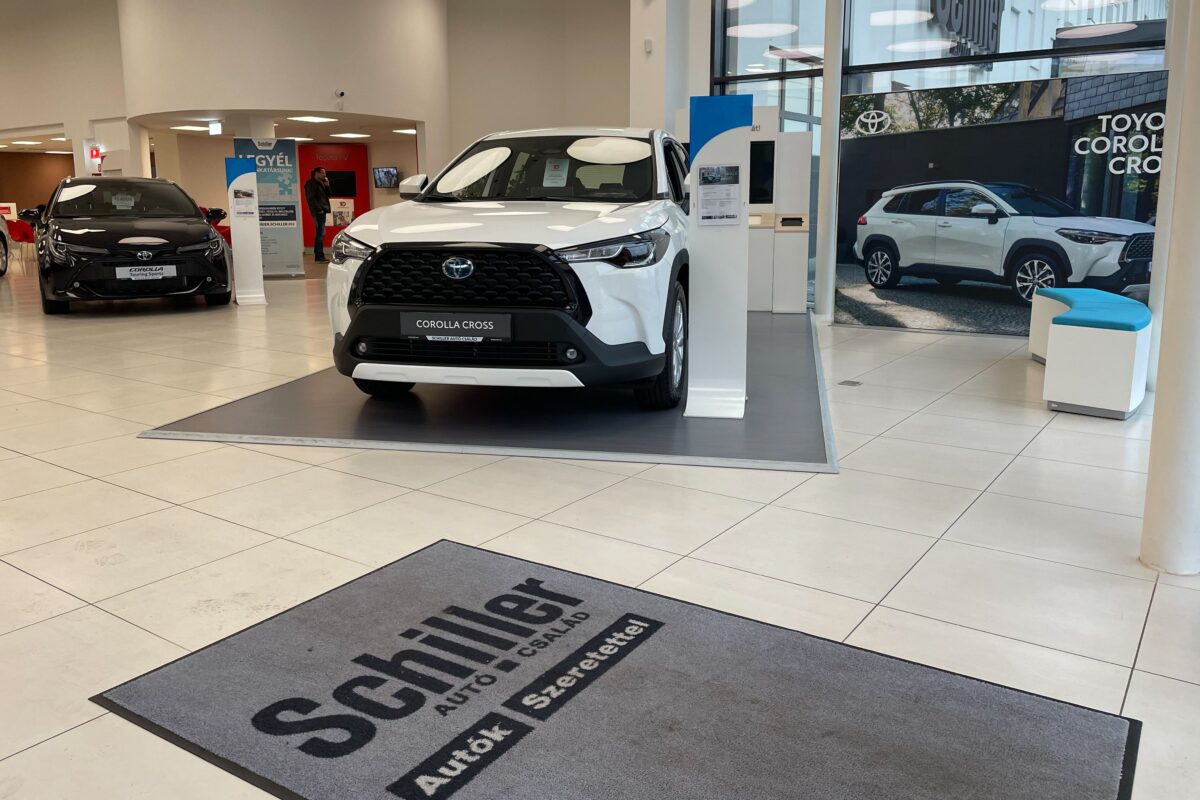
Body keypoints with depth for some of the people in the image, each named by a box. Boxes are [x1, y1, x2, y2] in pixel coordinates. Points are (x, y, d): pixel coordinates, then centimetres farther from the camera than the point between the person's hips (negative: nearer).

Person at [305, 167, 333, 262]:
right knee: (321, 233, -12)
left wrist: (327, 185, 4)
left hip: (321, 211, 10)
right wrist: (319, 209, -19)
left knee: (320, 233, 11)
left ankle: (318, 256, 16)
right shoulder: (311, 183, -8)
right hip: (318, 211, -10)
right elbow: (311, 198, -16)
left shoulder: (320, 183, 19)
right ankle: (319, 256, -12)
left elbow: (327, 195, 18)